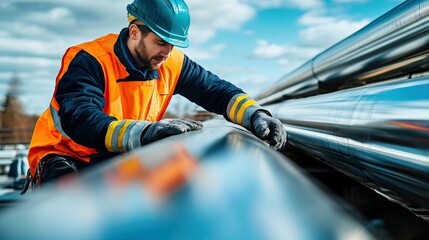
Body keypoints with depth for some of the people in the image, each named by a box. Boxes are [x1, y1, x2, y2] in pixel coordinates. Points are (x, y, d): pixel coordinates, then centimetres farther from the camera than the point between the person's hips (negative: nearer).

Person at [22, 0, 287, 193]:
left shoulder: (172, 63, -8)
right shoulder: (90, 62, -26)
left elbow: (216, 90, 0)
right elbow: (79, 121, -41)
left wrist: (255, 115, -21)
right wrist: (145, 132, -55)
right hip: (64, 156, -6)